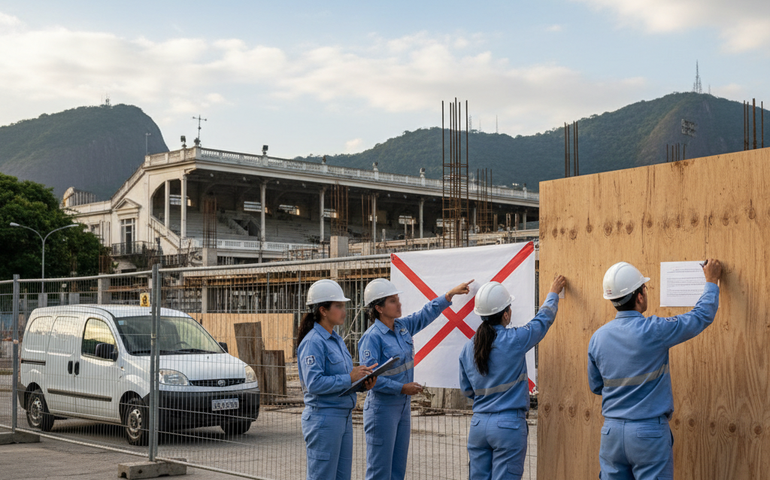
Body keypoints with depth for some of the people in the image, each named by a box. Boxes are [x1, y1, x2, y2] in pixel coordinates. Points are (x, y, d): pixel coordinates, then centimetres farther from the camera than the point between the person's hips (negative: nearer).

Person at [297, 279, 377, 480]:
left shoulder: (336, 339, 14)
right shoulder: (313, 342, -15)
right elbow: (314, 383, -23)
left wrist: (363, 382, 1)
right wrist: (349, 378, -21)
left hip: (344, 417, 9)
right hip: (323, 418, -9)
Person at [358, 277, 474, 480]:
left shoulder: (402, 327, 6)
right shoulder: (372, 337, -17)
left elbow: (427, 313, 19)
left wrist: (451, 293, 13)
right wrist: (402, 388, -22)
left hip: (403, 406, 8)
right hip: (382, 408, -8)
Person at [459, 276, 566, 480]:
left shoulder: (467, 348, 3)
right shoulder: (514, 340, -11)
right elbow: (543, 319, 7)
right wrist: (553, 293, 24)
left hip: (478, 424, 5)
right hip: (509, 425, -5)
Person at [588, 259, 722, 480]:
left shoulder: (598, 337, 1)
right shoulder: (654, 331, -13)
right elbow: (701, 315, 1)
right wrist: (711, 281, 18)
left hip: (611, 431, 5)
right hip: (649, 432, -5)